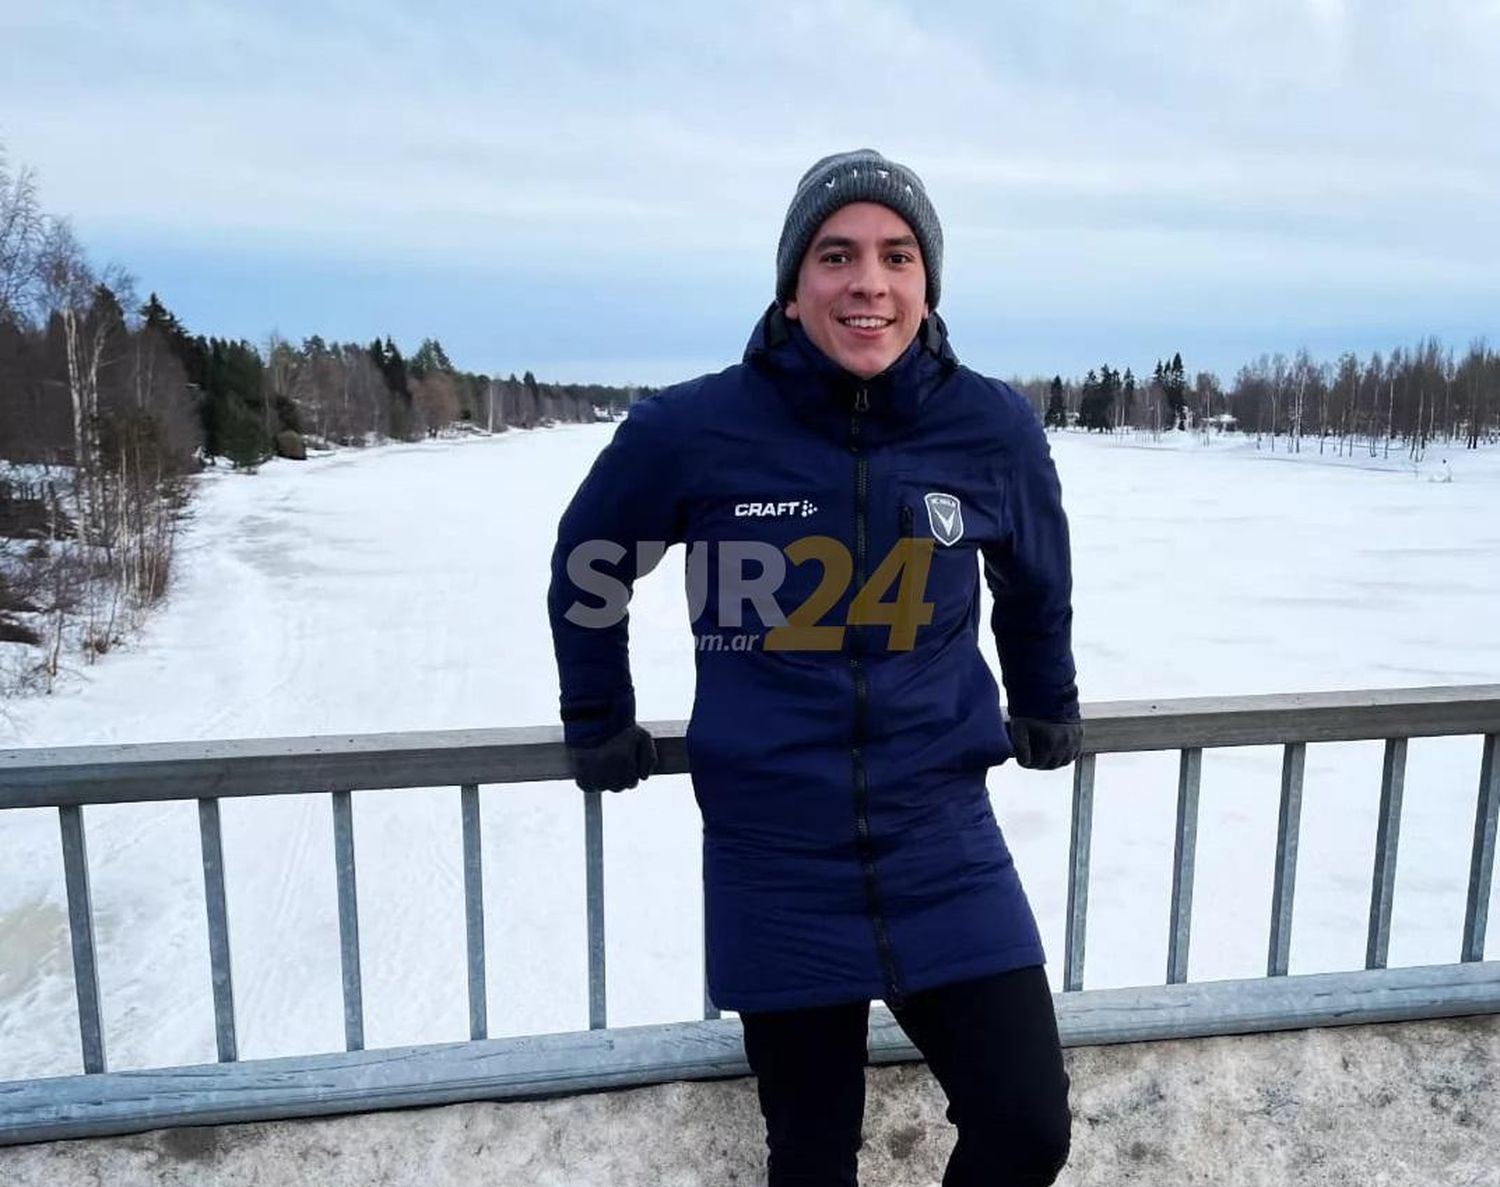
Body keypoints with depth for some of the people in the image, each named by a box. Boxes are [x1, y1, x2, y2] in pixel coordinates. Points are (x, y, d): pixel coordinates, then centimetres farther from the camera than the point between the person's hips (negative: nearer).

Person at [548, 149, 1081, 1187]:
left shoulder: (993, 430, -8)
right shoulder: (693, 430, -13)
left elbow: (1036, 580, 13)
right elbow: (587, 565, 6)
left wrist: (1047, 709, 24)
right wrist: (599, 726, 12)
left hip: (941, 839, 1)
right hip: (774, 855, -1)